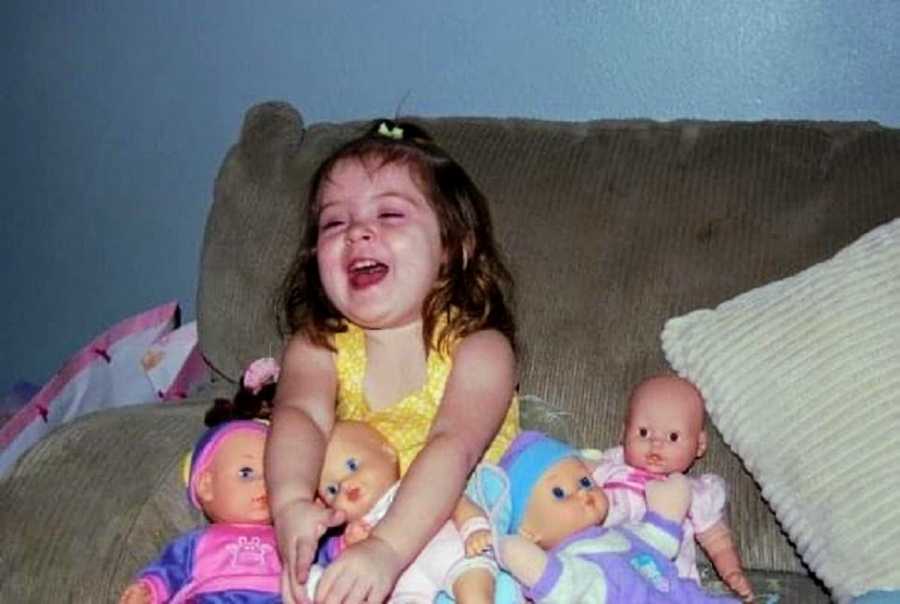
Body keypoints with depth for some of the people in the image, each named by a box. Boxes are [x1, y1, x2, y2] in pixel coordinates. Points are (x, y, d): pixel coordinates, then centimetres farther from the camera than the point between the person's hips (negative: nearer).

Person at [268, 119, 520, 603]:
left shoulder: (478, 349, -13)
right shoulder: (317, 347, -2)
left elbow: (453, 448, -28)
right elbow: (300, 414, -21)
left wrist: (387, 549, -44)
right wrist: (290, 503, -42)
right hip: (349, 538, 3)